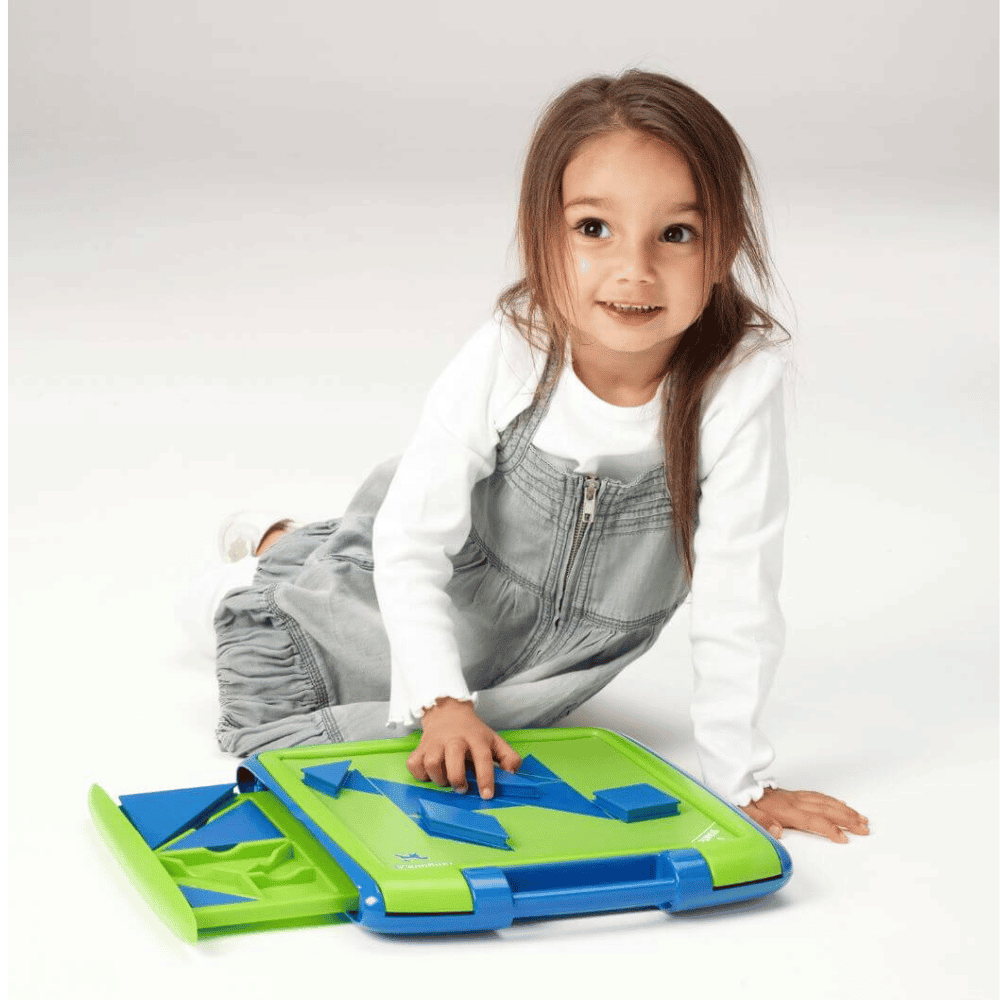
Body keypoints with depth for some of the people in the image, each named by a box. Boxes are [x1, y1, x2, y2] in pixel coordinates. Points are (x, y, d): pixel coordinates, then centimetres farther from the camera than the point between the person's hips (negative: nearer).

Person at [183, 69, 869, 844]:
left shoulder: (741, 378, -33)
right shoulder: (506, 355, -29)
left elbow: (736, 601, -26)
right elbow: (413, 543, -21)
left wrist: (739, 779, -22)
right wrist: (443, 699, -31)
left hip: (580, 645, 0)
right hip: (452, 598, 0)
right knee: (269, 723, 4)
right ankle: (276, 554, 37)